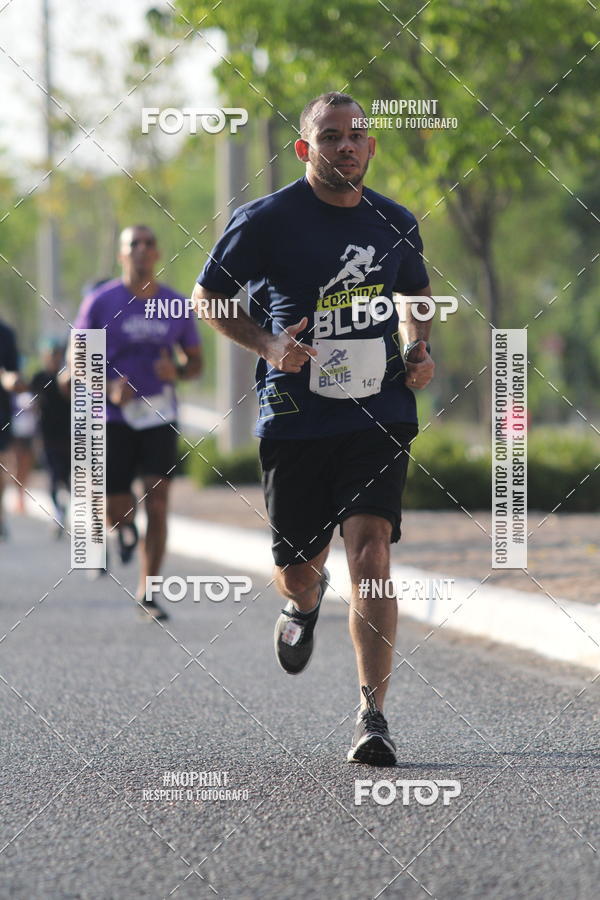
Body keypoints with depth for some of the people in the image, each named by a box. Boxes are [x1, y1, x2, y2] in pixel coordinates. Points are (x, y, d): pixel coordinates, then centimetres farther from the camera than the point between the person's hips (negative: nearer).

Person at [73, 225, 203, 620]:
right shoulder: (101, 303, -3)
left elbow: (195, 361, 14)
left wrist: (177, 372, -9)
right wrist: (109, 388, -16)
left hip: (159, 416, 1)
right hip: (114, 418, -1)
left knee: (157, 506, -7)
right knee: (117, 510, -5)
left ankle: (147, 591, 3)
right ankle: (126, 529, 34)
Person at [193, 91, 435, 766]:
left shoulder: (394, 223, 6)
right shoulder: (267, 221, -6)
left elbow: (417, 292, 26)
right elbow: (208, 295, 4)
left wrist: (417, 350, 7)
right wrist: (267, 345, -11)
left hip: (378, 414, 1)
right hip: (295, 419, -1)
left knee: (370, 556, -16)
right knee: (297, 570, 8)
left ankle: (372, 716, -15)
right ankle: (305, 605, 49)